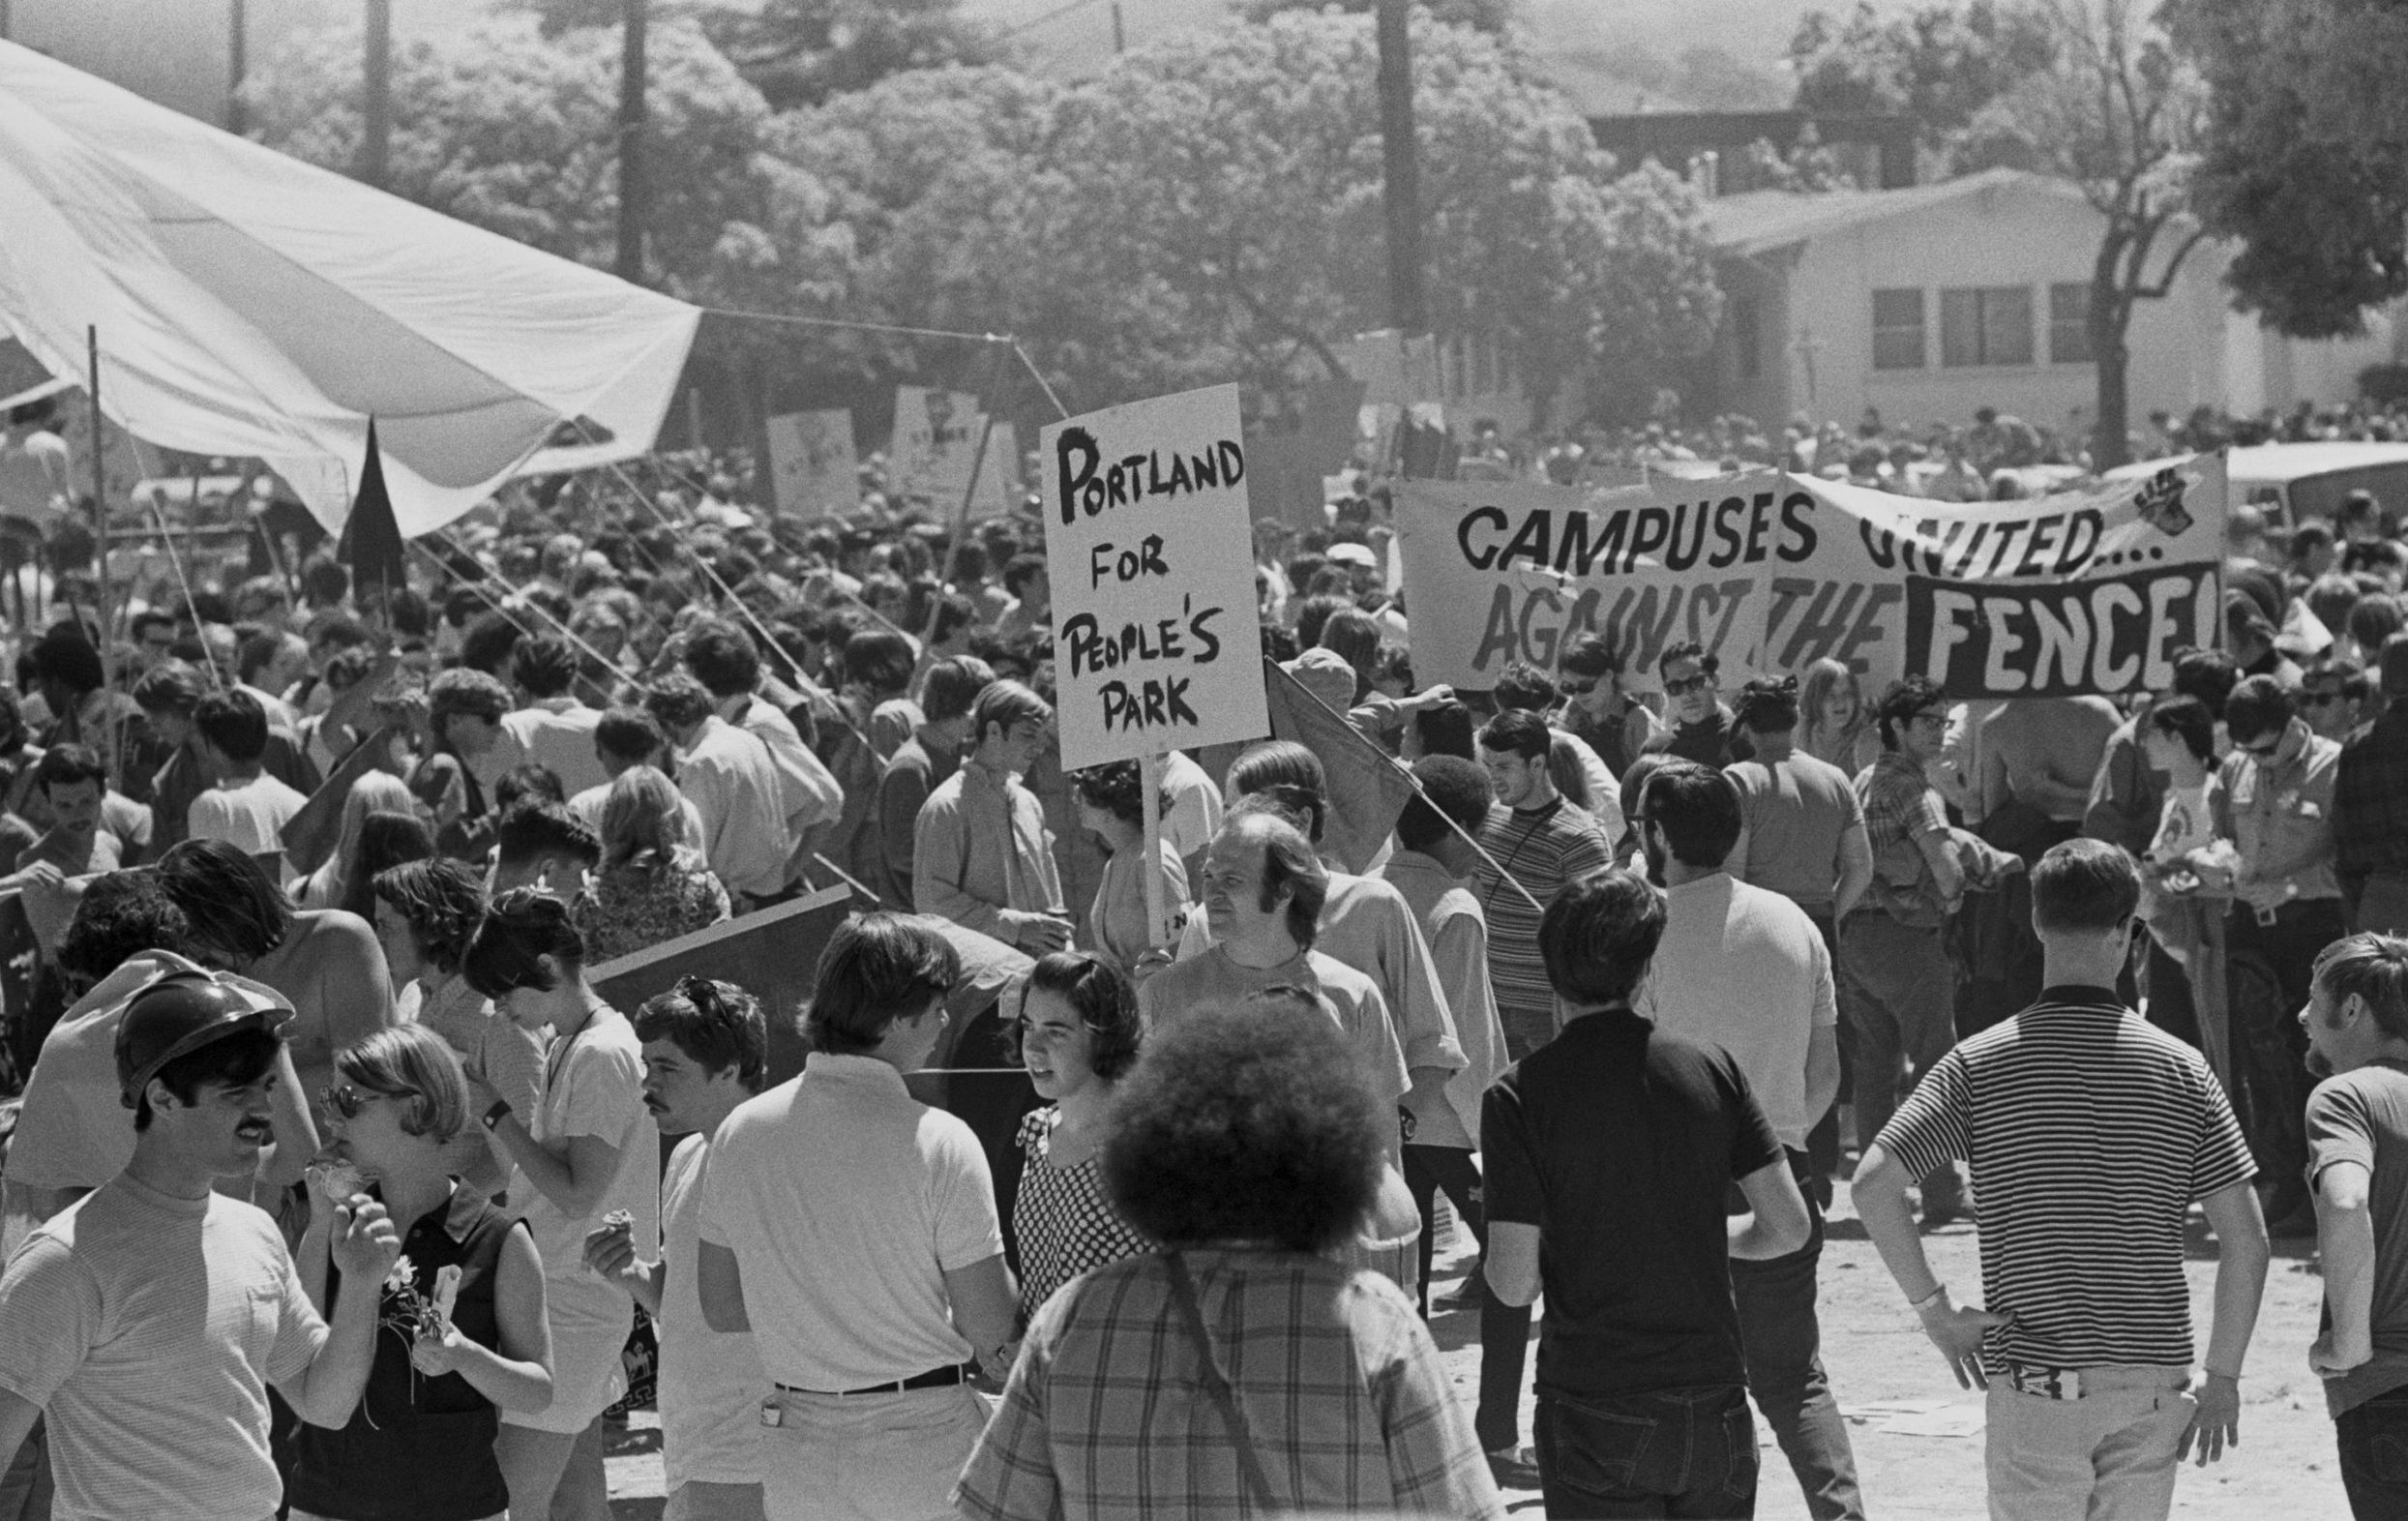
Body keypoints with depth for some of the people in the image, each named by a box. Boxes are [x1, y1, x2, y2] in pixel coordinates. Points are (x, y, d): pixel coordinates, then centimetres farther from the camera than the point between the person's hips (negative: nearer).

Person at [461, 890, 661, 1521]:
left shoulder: (603, 1055, -16)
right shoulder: (566, 1047, 13)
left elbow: (578, 1196, -20)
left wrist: (495, 1114, -15)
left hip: (571, 1302, -10)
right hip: (575, 1296, 10)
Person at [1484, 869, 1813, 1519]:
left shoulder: (1521, 1094, -9)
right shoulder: (1711, 1069, 0)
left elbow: (1513, 1283, -12)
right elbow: (1788, 1227, 1)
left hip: (1595, 1415, -3)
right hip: (1716, 1401, 3)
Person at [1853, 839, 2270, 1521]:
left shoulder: (1980, 1064, -3)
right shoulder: (2180, 1068, 0)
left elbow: (1873, 1184, -12)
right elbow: (2245, 1241, -3)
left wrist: (1934, 1307, -3)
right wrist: (2223, 1376, 5)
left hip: (2034, 1381, -1)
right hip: (2152, 1380, 1)